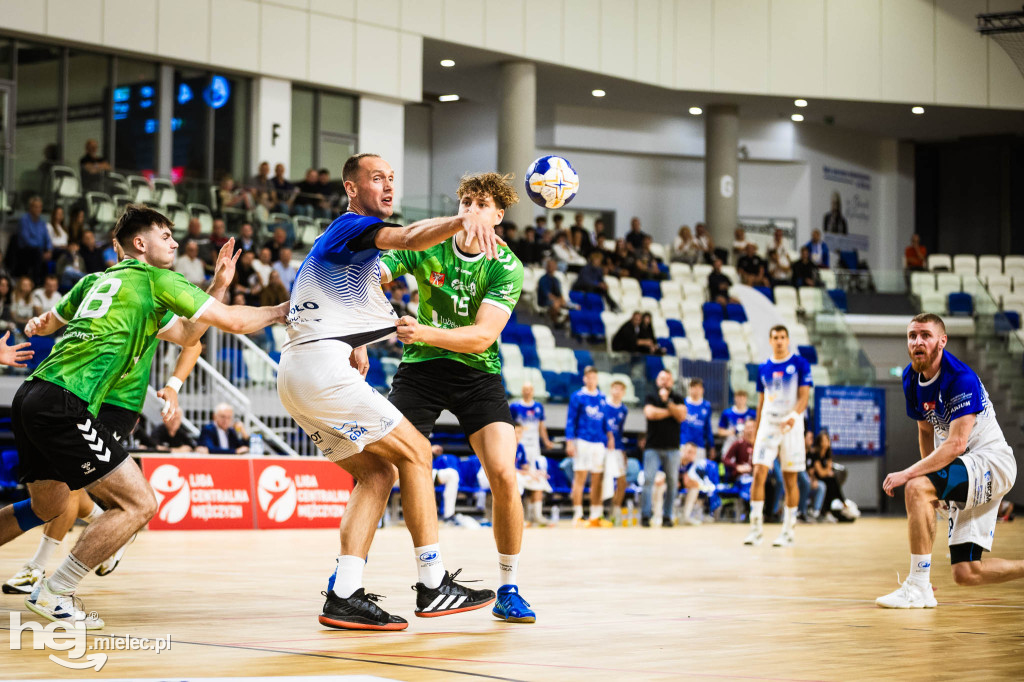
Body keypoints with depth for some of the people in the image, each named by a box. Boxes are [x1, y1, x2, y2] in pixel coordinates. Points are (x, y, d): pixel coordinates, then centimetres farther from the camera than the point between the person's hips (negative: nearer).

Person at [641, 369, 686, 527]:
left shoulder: (677, 399, 13)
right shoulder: (650, 398, 9)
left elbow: (681, 416, -3)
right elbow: (650, 413, -9)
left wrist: (667, 402, -8)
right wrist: (671, 412, -3)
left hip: (672, 447, 2)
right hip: (653, 447, -1)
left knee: (672, 482, -1)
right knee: (648, 480, -10)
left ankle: (667, 516, 4)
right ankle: (645, 516, -7)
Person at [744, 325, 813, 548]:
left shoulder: (800, 364, -1)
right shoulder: (763, 368, 11)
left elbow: (804, 397, -8)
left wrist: (794, 415, -28)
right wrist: (756, 434, 14)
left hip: (791, 427, -3)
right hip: (767, 426, 3)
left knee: (790, 479, 2)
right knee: (759, 473, -10)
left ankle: (788, 529, 12)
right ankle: (756, 527, -7)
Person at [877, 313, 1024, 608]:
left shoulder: (961, 379, -21)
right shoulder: (911, 379, 3)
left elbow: (956, 444, -29)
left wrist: (908, 474, -32)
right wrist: (935, 487, 14)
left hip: (993, 463, -8)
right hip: (967, 473, 8)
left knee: (917, 488, -30)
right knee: (966, 573, 2)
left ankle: (918, 588, -23)